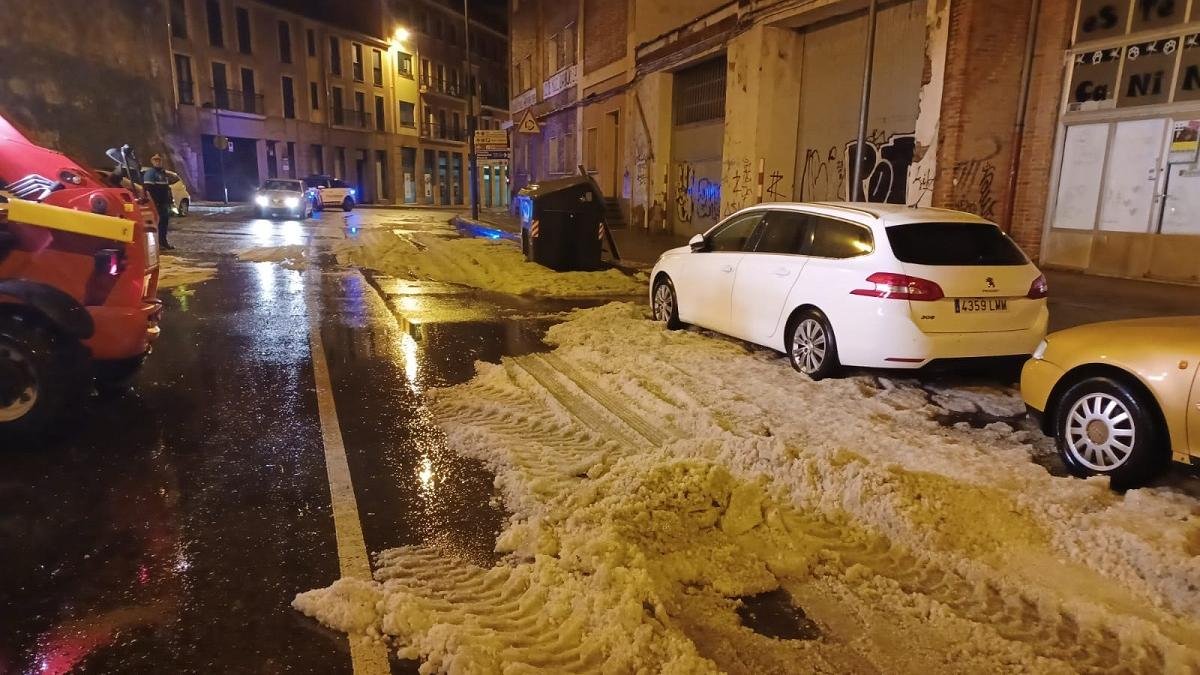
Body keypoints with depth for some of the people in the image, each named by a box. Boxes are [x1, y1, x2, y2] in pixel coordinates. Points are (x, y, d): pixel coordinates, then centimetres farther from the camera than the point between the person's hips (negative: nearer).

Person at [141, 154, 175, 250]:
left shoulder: (163, 173, 21)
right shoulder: (150, 173, -8)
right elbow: (148, 189, -17)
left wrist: (169, 201, 23)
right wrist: (153, 202, -23)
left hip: (164, 203, 9)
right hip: (156, 203, -9)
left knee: (164, 222, 13)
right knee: (157, 223, -10)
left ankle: (163, 242, 20)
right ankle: (158, 243, -9)